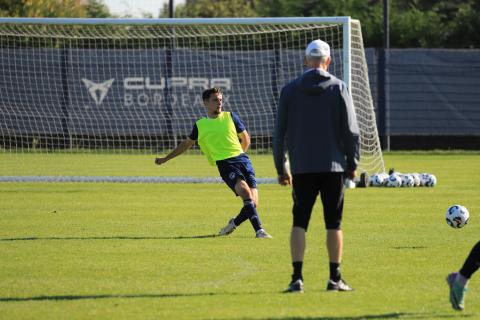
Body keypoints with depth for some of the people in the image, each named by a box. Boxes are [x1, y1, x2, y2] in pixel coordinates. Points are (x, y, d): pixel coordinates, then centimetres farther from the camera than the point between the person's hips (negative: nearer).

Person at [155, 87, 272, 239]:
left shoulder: (230, 117, 11)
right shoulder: (200, 125, 10)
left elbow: (245, 139, 24)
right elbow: (186, 144, 25)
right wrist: (165, 159, 29)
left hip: (242, 159, 2)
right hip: (224, 164, -2)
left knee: (253, 203, -9)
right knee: (245, 191, -29)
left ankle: (234, 223, 20)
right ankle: (259, 231, -30)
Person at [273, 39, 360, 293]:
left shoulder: (290, 90, 3)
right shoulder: (338, 88, -1)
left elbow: (279, 132, 5)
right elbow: (351, 129, -2)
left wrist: (281, 168, 12)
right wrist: (352, 163, 8)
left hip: (301, 168, 1)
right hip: (333, 167, -1)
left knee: (299, 222, 4)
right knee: (333, 223, 5)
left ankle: (297, 278, -5)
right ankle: (335, 278, 6)